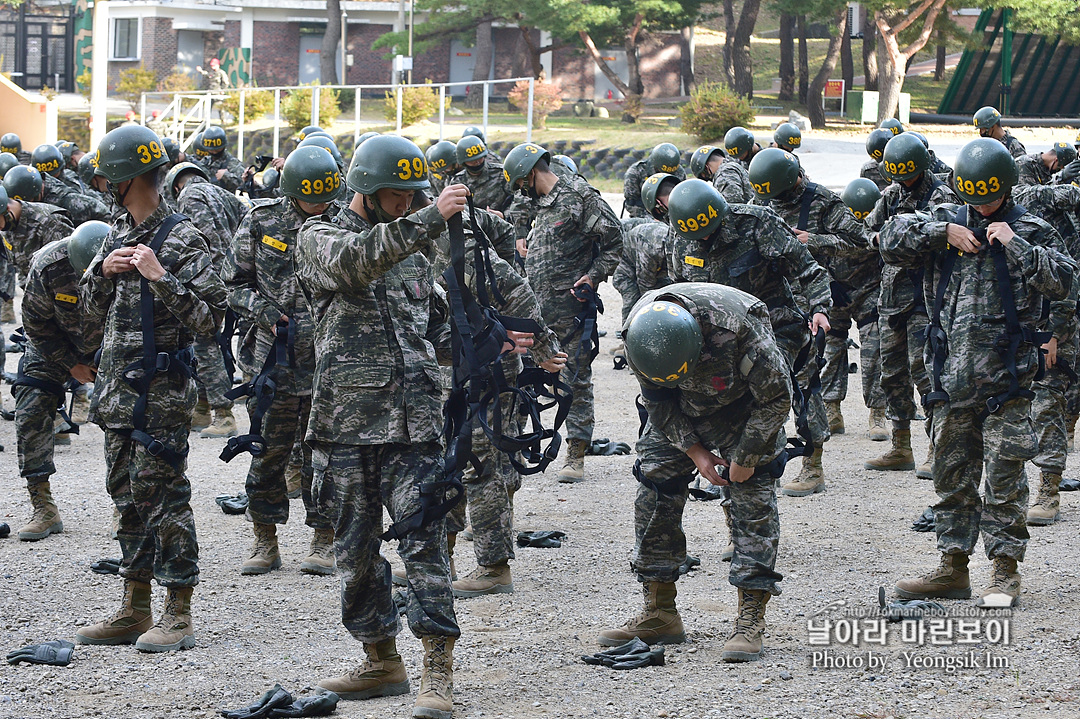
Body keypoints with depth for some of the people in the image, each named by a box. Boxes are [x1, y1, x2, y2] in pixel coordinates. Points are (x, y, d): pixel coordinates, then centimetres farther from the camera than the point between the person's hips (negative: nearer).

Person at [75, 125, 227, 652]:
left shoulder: (182, 240, -11)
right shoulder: (118, 235, 13)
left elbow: (209, 317, -16)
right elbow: (92, 308, 19)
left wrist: (160, 277, -22)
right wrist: (104, 273, 0)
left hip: (161, 391, -8)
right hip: (117, 388, 8)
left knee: (163, 495, -6)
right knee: (128, 495, 12)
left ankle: (178, 615, -1)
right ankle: (134, 610, 19)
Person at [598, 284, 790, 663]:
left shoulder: (738, 326, -38)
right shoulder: (638, 332, -26)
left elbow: (777, 397, -24)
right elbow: (658, 401, -8)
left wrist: (745, 458, -18)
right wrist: (695, 451, -14)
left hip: (744, 403, -4)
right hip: (682, 410, 4)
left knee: (752, 495, -14)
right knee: (655, 493, -3)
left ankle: (750, 623, -15)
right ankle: (658, 614, 6)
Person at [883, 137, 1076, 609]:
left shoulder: (1031, 232, 2)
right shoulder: (946, 225, 11)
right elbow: (892, 242, 3)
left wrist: (1015, 244, -13)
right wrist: (942, 232, -7)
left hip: (1005, 378, -4)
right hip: (952, 376, 4)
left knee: (1004, 477, -2)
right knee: (952, 475, 10)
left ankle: (1005, 571, 5)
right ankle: (952, 567, 18)